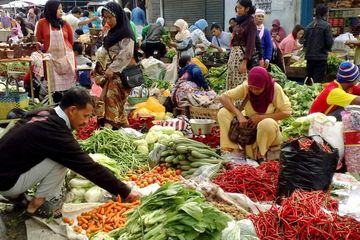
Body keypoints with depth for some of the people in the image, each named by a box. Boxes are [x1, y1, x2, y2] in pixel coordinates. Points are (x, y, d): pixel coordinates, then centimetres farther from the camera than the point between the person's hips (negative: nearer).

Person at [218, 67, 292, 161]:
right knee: (223, 113, -17)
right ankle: (233, 149, -18)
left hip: (268, 131, -3)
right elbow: (223, 97, -16)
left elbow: (286, 112, -17)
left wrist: (261, 117, -24)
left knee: (267, 123, -39)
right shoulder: (245, 87, -13)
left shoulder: (275, 88, -18)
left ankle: (261, 153, -11)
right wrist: (239, 114, -29)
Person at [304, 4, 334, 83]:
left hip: (309, 57, 5)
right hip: (321, 57, -5)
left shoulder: (309, 26, 5)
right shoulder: (326, 26, -9)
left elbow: (305, 43, 9)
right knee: (318, 82, -2)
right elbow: (329, 42, -11)